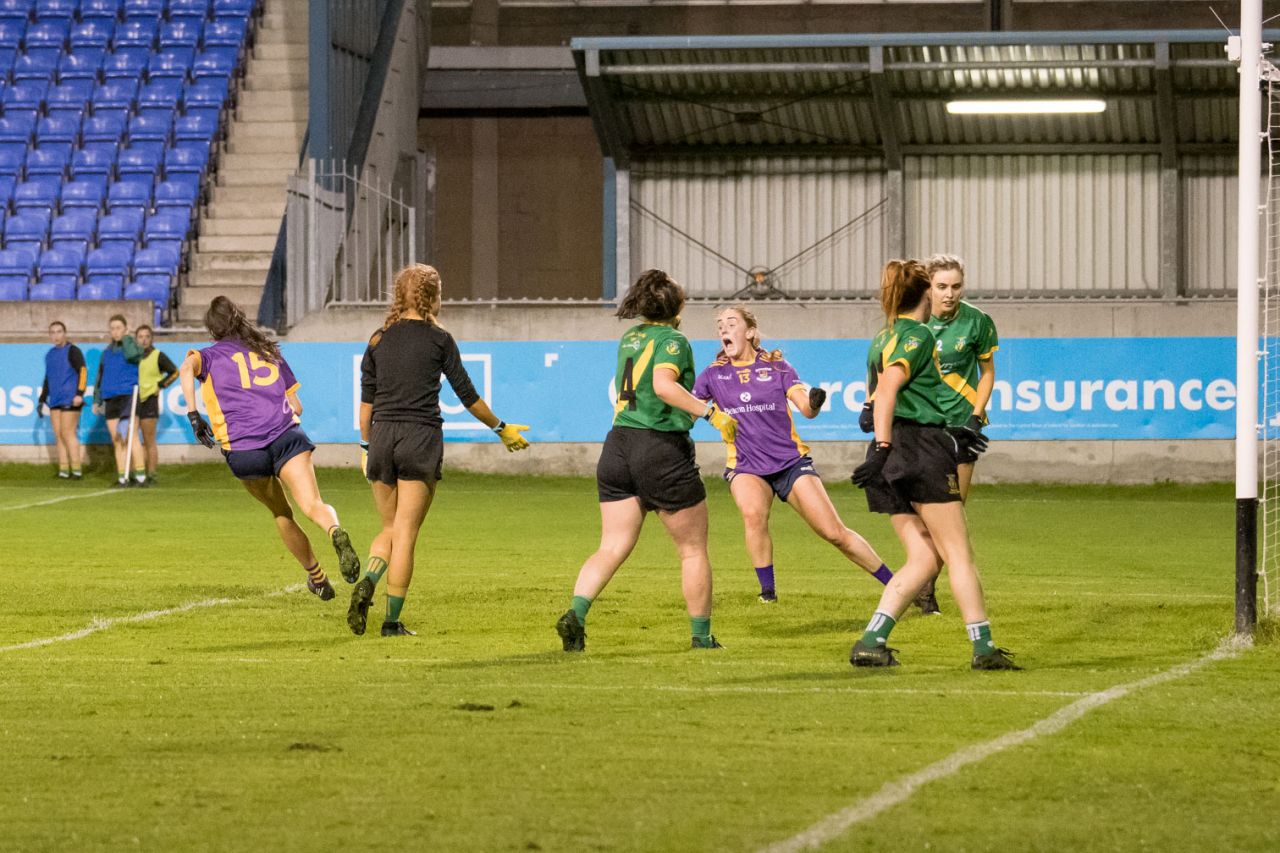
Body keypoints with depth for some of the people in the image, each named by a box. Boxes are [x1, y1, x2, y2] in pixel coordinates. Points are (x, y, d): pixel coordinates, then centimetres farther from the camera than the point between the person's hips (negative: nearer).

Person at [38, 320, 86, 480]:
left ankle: (76, 470, -9)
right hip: (55, 400, 7)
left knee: (68, 433, -11)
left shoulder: (72, 351, -5)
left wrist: (79, 394, -21)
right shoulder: (50, 354, 17)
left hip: (70, 400, -7)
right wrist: (42, 399, 23)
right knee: (58, 435, 3)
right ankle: (63, 470, 4)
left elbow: (82, 372, -12)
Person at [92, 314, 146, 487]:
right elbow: (100, 377, 24)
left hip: (128, 394, -6)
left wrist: (126, 337, -7)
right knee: (117, 440, 4)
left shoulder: (131, 345, 3)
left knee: (130, 436, -15)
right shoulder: (107, 352, 19)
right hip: (110, 399, 6)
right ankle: (122, 477, 5)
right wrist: (97, 400, 20)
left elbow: (132, 355, -22)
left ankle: (141, 475, -15)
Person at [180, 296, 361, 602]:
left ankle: (316, 576, 32)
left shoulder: (210, 355, 15)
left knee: (281, 514, 22)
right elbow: (296, 406, 25)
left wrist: (193, 414, -10)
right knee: (313, 506, -16)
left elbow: (187, 368, -11)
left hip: (243, 450, -1)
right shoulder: (270, 352, 25)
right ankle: (336, 532, -50)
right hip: (286, 435, 1)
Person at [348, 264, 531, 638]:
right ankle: (392, 621, -2)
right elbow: (467, 395, 2)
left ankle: (367, 582, -12)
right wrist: (501, 429, 14)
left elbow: (366, 400, 8)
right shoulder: (438, 339, -1)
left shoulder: (379, 340, 9)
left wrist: (366, 446, 17)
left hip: (382, 437, 3)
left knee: (390, 528, 16)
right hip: (421, 438, -3)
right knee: (406, 533, 0)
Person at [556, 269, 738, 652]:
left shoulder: (630, 338, 14)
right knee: (693, 549, 8)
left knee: (612, 548, 2)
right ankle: (701, 635, 12)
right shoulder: (672, 340, -7)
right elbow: (663, 385, -26)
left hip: (618, 446, 6)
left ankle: (576, 613, -20)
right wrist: (710, 412, -26)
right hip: (662, 449, -6)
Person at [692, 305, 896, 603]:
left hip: (791, 462, 0)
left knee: (835, 532, -4)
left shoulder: (776, 366, 1)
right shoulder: (714, 374, 4)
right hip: (745, 466, 0)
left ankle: (895, 584, 8)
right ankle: (767, 590, -19)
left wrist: (815, 402, -30)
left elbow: (806, 409, -8)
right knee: (753, 513, -33)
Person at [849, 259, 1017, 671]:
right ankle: (983, 647, -3)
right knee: (958, 553, -3)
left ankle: (871, 640, -4)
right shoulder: (918, 335, -6)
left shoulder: (882, 339, 20)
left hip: (894, 453, 8)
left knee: (924, 557, 8)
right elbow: (887, 391, -19)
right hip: (922, 446, -8)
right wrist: (881, 448, -24)